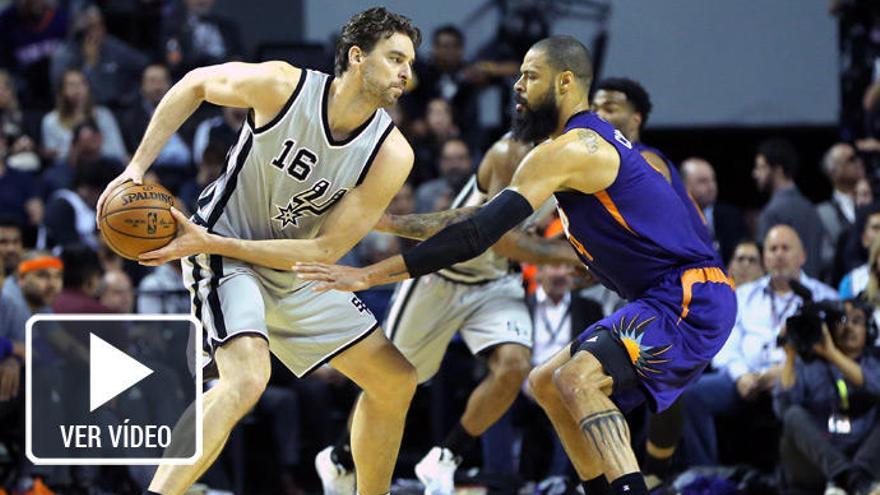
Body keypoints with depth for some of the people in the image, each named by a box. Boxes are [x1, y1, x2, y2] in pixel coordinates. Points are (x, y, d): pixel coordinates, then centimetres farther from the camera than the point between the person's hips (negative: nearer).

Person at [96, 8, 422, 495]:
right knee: (246, 380, -31)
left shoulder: (392, 155, -16)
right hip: (222, 250, -6)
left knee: (395, 382, 9)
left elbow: (325, 250, -17)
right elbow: (195, 84, -1)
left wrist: (211, 243, -23)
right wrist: (137, 166, -9)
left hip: (298, 268, 6)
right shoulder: (280, 85, -22)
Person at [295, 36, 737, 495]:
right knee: (547, 384, 14)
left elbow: (480, 233, -21)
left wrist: (371, 275, -21)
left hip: (692, 300, -11)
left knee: (577, 379, -27)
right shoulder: (596, 141, 17)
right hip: (675, 297, 11)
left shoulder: (565, 150, -15)